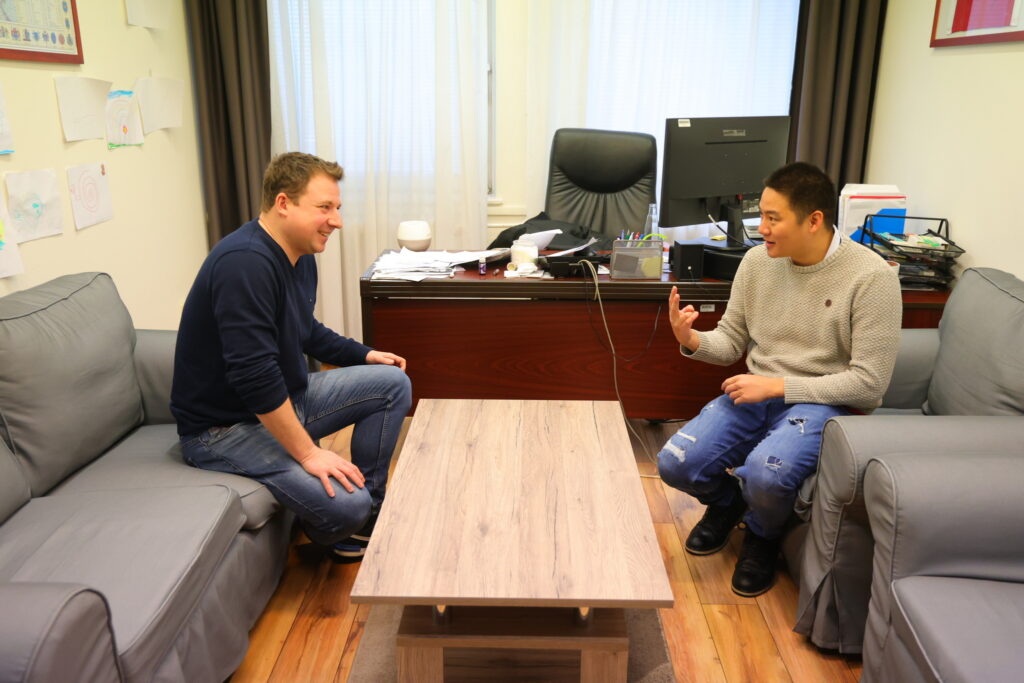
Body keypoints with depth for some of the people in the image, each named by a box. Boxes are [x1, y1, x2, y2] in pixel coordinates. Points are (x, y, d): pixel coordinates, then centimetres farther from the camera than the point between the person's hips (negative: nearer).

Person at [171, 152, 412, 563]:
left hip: (286, 398, 10)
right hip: (227, 426, -10)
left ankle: (369, 508, 11)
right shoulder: (245, 262, -28)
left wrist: (365, 355, 12)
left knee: (393, 383, 6)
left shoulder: (300, 258, 4)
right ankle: (329, 533, 13)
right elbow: (253, 375, -32)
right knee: (345, 504, -26)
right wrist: (308, 453, -28)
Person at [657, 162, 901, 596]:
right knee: (674, 464, -15)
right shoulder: (758, 261, 0)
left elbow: (868, 383, -14)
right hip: (758, 393, 5)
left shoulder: (871, 277, -15)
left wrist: (779, 386, -20)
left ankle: (763, 535, 5)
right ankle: (727, 500, 22)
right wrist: (693, 341, -15)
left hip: (826, 402, -4)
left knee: (765, 474, -34)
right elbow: (731, 341, 8)